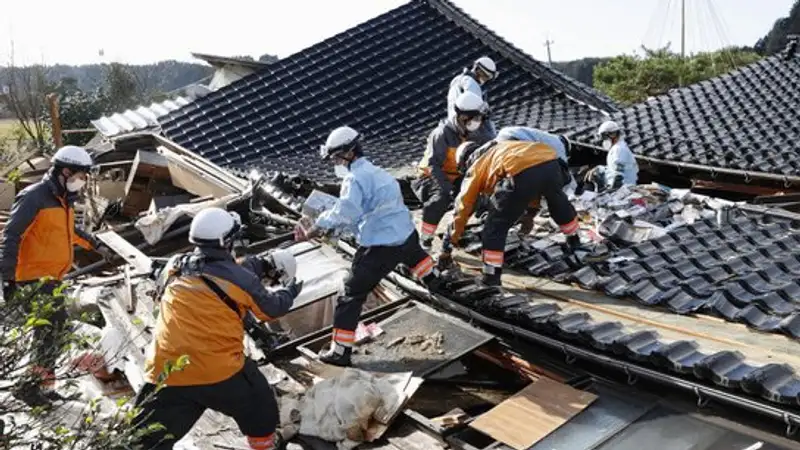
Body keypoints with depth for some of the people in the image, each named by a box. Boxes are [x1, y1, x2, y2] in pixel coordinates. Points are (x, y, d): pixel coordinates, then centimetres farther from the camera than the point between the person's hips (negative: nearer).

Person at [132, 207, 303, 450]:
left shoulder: (173, 267, 6)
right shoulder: (240, 279, -7)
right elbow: (271, 308, 9)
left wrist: (260, 265, 27)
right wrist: (290, 291, 29)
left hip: (165, 375, 3)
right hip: (221, 373, -3)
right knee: (259, 404, 27)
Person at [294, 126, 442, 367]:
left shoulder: (355, 178, -16)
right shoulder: (375, 171, 13)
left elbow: (344, 213, -31)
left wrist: (312, 231, -28)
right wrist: (324, 228, 3)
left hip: (380, 247, -8)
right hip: (407, 235, 8)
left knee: (353, 294, 1)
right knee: (414, 255, 44)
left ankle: (340, 352, 4)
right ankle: (435, 281, 69)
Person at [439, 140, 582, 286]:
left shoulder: (476, 166, 25)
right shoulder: (503, 148, 40)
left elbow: (464, 204, 26)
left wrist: (455, 235, 36)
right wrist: (532, 210, 55)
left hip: (523, 173, -6)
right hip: (550, 161, 6)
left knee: (496, 225, 10)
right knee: (559, 202, 37)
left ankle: (491, 276, 10)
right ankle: (574, 240, 58)